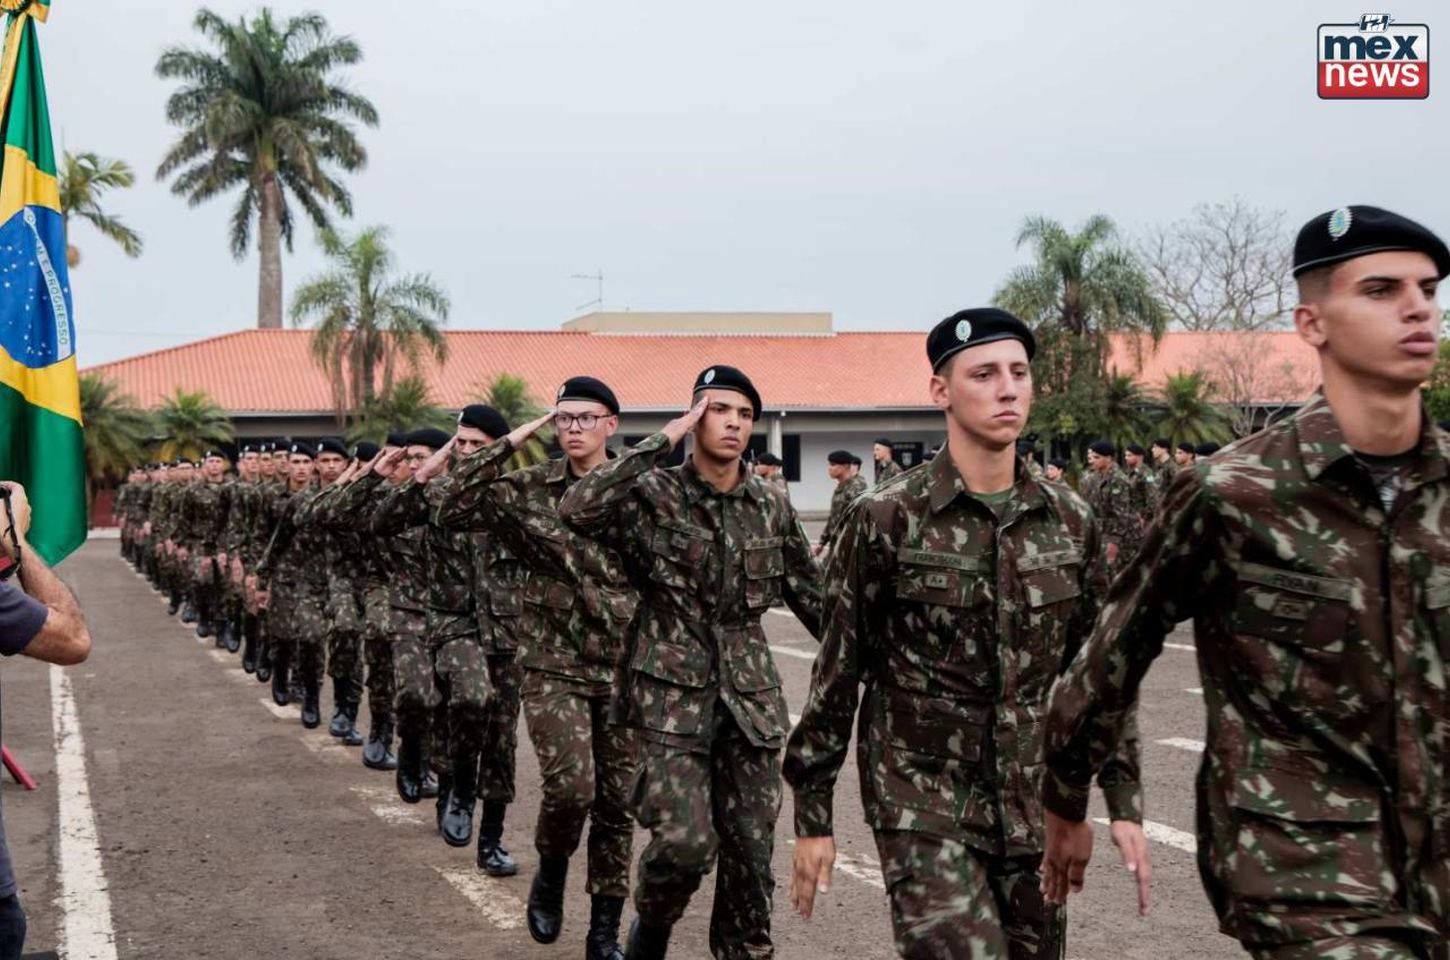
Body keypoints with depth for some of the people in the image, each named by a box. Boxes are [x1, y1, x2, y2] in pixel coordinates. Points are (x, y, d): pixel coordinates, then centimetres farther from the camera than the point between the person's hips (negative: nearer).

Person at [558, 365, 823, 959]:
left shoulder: (771, 507, 8)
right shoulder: (654, 494, -5)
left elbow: (812, 598, 16)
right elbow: (577, 509, -24)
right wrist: (665, 439, -21)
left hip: (750, 695, 4)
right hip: (672, 692, -4)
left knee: (752, 850, 4)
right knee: (685, 841, -13)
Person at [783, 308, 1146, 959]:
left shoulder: (1070, 522, 5)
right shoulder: (887, 521, -7)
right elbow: (837, 673, -3)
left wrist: (1124, 804, 9)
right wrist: (812, 816, -2)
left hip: (1037, 806, 5)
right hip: (924, 805, -4)